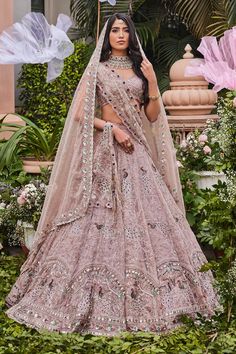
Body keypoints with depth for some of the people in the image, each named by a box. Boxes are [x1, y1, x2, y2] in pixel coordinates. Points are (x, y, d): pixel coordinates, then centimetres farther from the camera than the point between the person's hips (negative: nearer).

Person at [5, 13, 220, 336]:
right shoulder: (97, 70, 3)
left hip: (137, 151, 4)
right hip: (105, 150, -4)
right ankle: (103, 301, -1)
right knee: (102, 217, -8)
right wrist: (112, 128, -13)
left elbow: (153, 116, 11)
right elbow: (80, 113, -5)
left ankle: (144, 296, 7)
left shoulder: (141, 69, 14)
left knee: (145, 215, -1)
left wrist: (153, 83, -4)